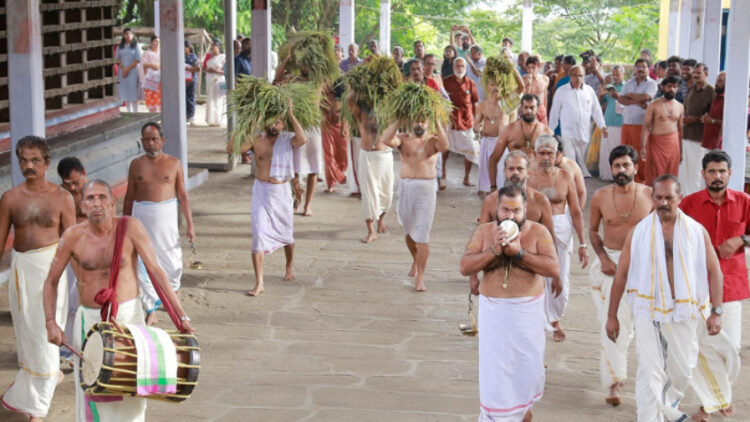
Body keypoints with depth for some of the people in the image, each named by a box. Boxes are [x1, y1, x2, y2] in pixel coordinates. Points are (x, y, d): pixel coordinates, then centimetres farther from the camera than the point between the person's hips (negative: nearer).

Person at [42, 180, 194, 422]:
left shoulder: (130, 227, -12)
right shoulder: (73, 237, -9)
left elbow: (155, 271, -14)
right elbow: (51, 281, 3)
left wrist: (181, 316, -18)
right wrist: (51, 323, -8)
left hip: (128, 315, 0)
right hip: (90, 320, 0)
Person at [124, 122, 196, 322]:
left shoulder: (173, 163, 1)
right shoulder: (136, 165, 4)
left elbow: (182, 195, 4)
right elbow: (129, 197, 10)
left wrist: (190, 224, 2)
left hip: (167, 216, 0)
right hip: (142, 217, 1)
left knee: (172, 260, 7)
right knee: (143, 263, -3)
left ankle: (173, 290, 41)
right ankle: (151, 311, 6)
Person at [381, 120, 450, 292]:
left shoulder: (433, 141, 3)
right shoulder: (403, 139, 5)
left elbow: (444, 146, -20)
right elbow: (386, 140, -15)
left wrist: (437, 123, -17)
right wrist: (399, 120, -14)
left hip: (426, 189, -2)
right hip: (406, 187, 2)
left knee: (422, 235, -6)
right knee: (409, 231, 17)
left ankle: (420, 278, -4)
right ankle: (416, 261, 45)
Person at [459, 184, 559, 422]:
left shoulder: (538, 232, -5)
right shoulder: (484, 231, 0)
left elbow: (553, 269, -15)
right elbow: (465, 267, -7)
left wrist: (519, 253, -23)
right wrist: (493, 251, -20)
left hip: (528, 311, 0)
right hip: (494, 311, 0)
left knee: (528, 365, 11)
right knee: (494, 368, 0)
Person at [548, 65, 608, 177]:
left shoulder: (589, 90, 9)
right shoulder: (561, 91, 3)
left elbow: (596, 110, 11)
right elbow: (555, 112, 8)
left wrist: (602, 126, 1)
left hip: (585, 134, 3)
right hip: (568, 133, -2)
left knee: (583, 162, 6)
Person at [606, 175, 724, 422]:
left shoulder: (697, 232, -2)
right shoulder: (639, 232, -3)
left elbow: (715, 272, 2)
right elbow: (621, 274, 2)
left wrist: (716, 312, -5)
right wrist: (611, 315, 1)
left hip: (684, 311, 2)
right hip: (648, 311, -1)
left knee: (682, 370, 14)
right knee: (650, 373, -4)